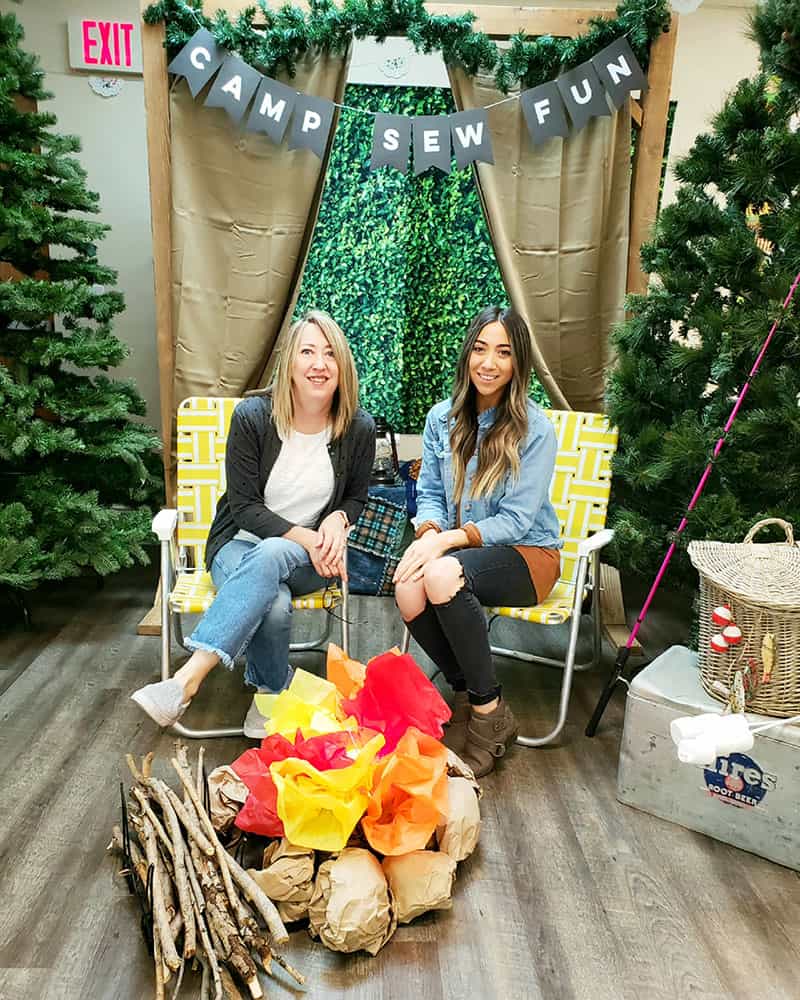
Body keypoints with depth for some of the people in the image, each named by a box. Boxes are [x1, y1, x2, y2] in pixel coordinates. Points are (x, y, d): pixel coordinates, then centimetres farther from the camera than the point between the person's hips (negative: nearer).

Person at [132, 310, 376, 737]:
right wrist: (302, 535, -21)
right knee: (274, 604, -37)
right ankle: (272, 693, -11)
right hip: (241, 544, -1)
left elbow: (356, 498, 12)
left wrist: (337, 520, -12)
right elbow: (243, 504, -8)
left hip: (309, 557, 1)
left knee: (270, 556, -37)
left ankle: (190, 676, -35)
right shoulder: (252, 416, -10)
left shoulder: (358, 428, -4)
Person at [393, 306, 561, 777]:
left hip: (525, 553, -4)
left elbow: (517, 520, -14)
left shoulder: (535, 429, -11)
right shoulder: (443, 418, 4)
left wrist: (449, 539, -25)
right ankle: (467, 692, -4)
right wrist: (428, 532, -16)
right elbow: (430, 494, 7)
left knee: (442, 574, -35)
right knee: (407, 586, -29)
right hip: (456, 545, 5)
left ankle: (490, 712, -15)